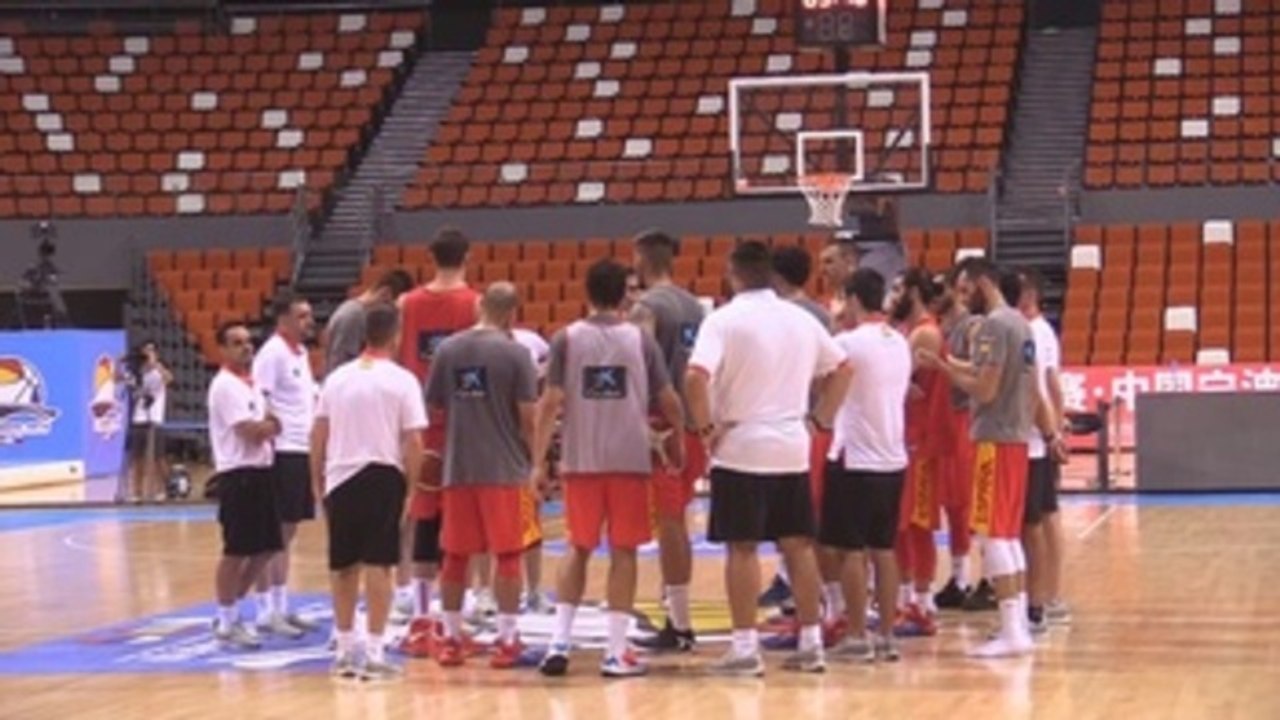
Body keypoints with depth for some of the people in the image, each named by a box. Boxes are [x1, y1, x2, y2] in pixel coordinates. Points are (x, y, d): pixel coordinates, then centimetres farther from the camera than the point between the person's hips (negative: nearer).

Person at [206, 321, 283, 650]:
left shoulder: (252, 384, 17)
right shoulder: (225, 386, -13)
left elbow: (266, 424, 21)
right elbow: (251, 431, -20)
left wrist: (266, 427, -1)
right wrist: (272, 426, 0)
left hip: (260, 472, 9)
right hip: (238, 475, -9)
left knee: (264, 548, 13)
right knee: (236, 552, -4)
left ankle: (232, 611, 24)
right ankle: (227, 623, 6)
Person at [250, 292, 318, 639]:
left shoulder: (301, 353, 16)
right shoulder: (272, 353, -11)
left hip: (303, 450, 9)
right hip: (282, 453, -9)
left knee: (288, 532, 12)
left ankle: (281, 607, 19)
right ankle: (267, 612, 1)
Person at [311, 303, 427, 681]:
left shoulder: (338, 377, 7)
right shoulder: (402, 380, -4)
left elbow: (318, 434, 7)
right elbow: (413, 441, -10)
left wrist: (317, 479, 14)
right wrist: (411, 484, -2)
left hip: (340, 478, 4)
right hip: (383, 477, -4)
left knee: (343, 566, 13)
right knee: (378, 565, -1)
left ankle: (346, 650, 22)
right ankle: (374, 653, -2)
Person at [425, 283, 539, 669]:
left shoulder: (447, 349, 3)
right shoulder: (515, 353, -7)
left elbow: (434, 406, 7)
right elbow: (527, 416, -8)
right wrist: (534, 458, 6)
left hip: (457, 467, 3)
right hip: (504, 468, -3)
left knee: (455, 554, 12)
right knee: (507, 554, 3)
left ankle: (450, 638, 17)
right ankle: (506, 640, 3)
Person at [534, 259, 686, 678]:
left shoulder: (566, 339, 0)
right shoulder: (640, 339, 1)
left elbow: (552, 401, -5)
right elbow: (667, 400, 0)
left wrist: (538, 460, -1)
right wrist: (678, 440, 17)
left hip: (581, 461, 1)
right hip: (630, 460, -1)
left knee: (578, 548, 13)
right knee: (623, 552, 4)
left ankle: (559, 643, 8)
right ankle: (616, 652, 3)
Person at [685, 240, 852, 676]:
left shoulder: (725, 319, -9)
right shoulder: (801, 319, 9)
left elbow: (696, 376, -22)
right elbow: (841, 369, 15)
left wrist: (706, 427, -12)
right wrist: (820, 419, 17)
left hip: (740, 448, -5)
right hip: (792, 448, 5)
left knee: (742, 548, 0)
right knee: (798, 545, 10)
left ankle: (745, 648, 0)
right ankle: (811, 644, 14)